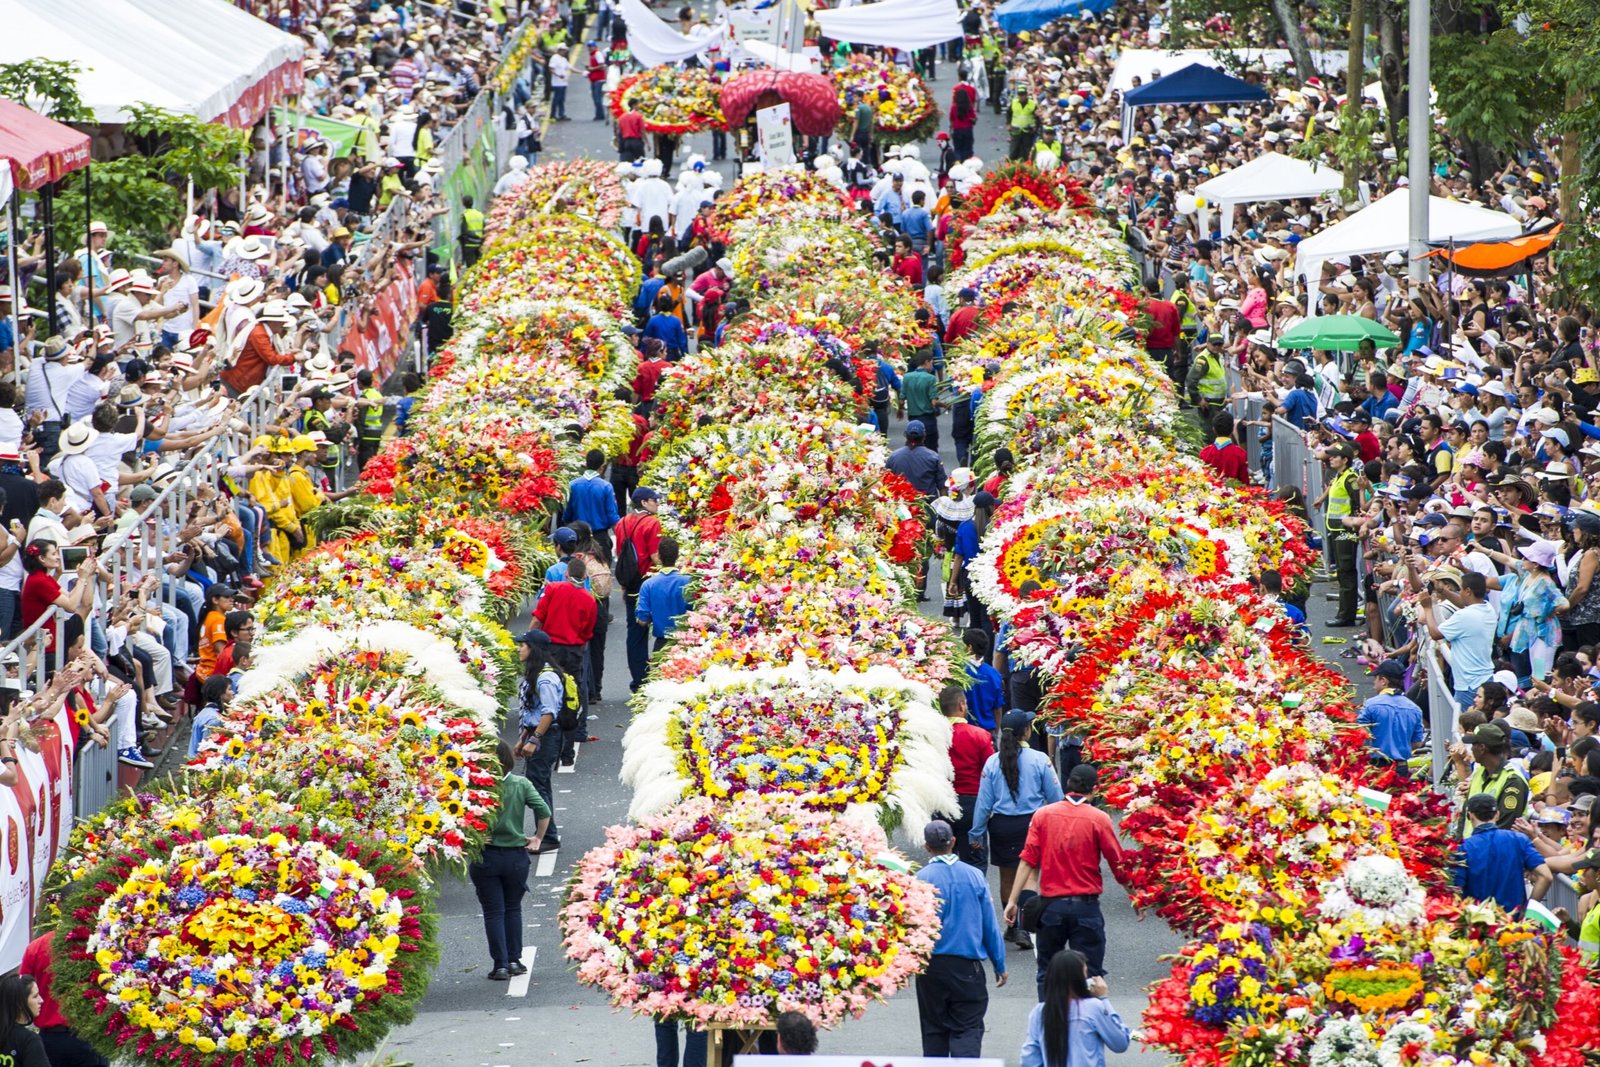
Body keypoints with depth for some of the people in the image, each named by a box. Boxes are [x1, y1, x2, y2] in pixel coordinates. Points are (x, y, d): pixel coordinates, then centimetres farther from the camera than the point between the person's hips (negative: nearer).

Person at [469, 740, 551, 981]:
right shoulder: (521, 785, -5)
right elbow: (544, 811, -9)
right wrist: (538, 838, 3)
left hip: (484, 856, -2)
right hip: (516, 854, 2)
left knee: (493, 911, 6)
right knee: (513, 908, 19)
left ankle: (500, 965, 3)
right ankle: (514, 960, 19)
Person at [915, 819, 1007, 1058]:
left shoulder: (921, 879, -9)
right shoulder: (974, 876, -4)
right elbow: (990, 924, 2)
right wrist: (1000, 965, 10)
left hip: (931, 966, 0)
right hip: (967, 967, 0)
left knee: (934, 1030, 13)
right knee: (967, 1030, 0)